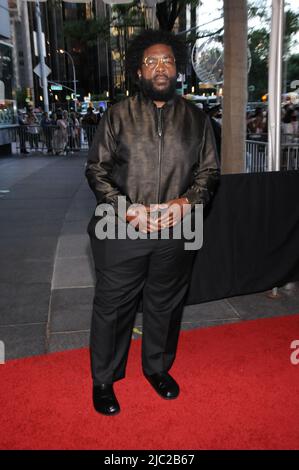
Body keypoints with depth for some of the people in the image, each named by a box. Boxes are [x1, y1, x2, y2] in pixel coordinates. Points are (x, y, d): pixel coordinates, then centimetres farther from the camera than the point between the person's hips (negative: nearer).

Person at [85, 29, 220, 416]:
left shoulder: (196, 118, 7)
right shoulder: (118, 115, 1)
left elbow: (209, 170, 9)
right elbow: (96, 168, 0)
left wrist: (186, 202, -11)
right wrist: (127, 209, -14)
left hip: (176, 232, 2)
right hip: (121, 231, -2)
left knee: (165, 305, 16)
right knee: (112, 306, 7)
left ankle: (157, 367, 40)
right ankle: (103, 380, 28)